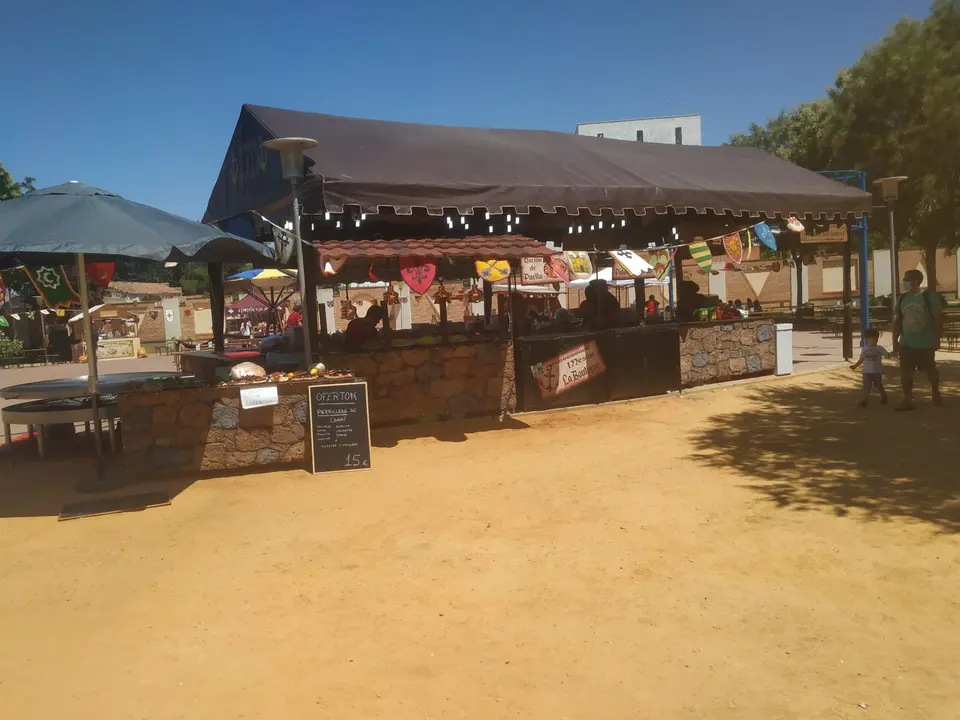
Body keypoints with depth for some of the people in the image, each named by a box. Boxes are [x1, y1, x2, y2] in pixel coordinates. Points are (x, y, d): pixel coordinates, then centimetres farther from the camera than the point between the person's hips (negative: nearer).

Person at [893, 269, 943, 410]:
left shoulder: (929, 296, -9)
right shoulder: (901, 299, 4)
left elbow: (938, 319, -8)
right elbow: (898, 321, 10)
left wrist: (937, 338, -13)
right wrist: (895, 340, 7)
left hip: (926, 343, -3)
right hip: (906, 344, 3)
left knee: (931, 370, 14)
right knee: (905, 372, -3)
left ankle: (936, 394, 36)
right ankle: (907, 400, 3)